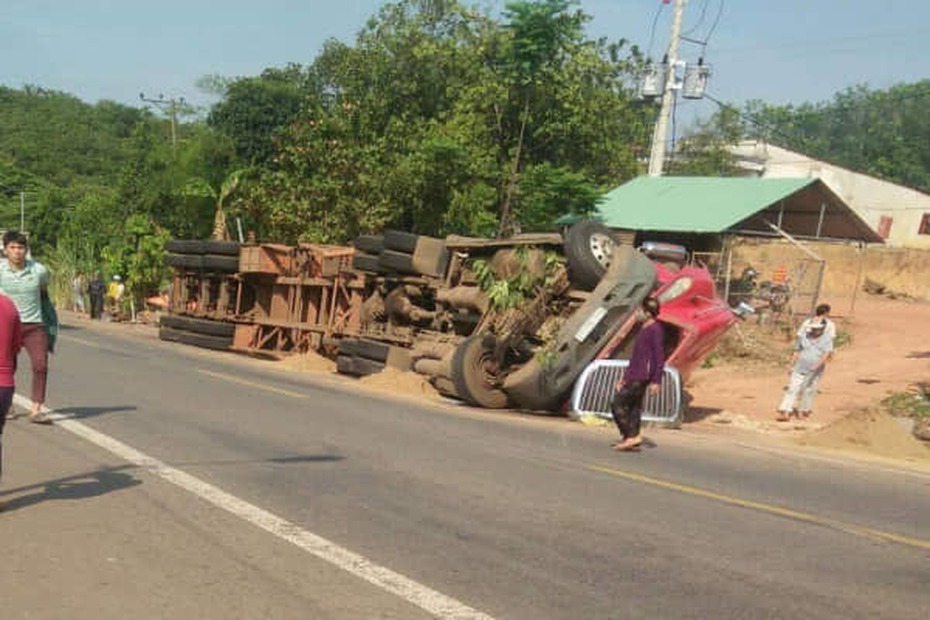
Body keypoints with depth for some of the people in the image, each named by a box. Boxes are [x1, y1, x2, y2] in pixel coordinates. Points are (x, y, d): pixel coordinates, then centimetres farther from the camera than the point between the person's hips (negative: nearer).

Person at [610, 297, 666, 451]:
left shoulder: (655, 329, -11)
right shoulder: (643, 330, 18)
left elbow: (659, 357, -15)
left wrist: (656, 381, -19)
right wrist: (625, 377, 24)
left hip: (641, 377, -10)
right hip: (634, 376, 10)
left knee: (617, 405, -11)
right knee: (633, 407, 9)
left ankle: (632, 436, -9)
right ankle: (632, 439, 11)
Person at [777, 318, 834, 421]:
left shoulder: (827, 340, -2)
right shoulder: (804, 336, 8)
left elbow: (827, 354, -16)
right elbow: (797, 351, 14)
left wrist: (817, 364, -30)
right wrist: (791, 365, 10)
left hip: (815, 373, -2)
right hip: (799, 369, 2)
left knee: (809, 391, 4)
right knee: (792, 389, -6)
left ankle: (804, 411, 22)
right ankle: (785, 412, -11)